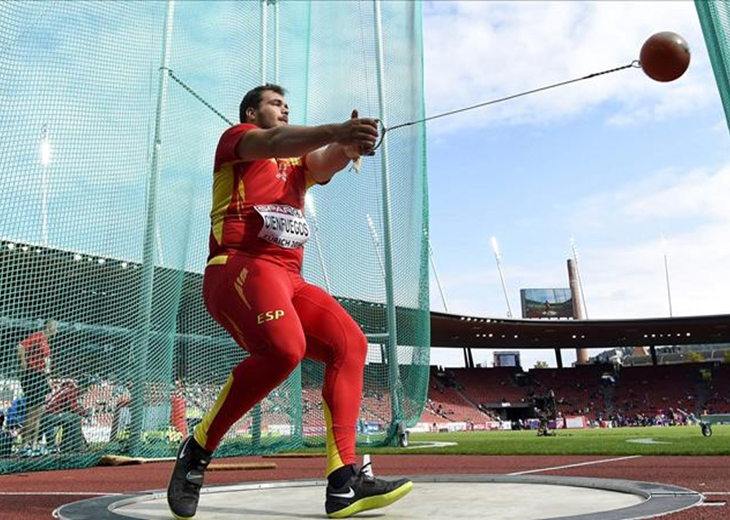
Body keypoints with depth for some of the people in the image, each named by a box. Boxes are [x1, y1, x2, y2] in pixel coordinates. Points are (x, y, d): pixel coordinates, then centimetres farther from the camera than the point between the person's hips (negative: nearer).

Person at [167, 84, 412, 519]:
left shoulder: (299, 162, 28)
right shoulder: (236, 139, 11)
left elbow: (326, 162, 4)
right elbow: (274, 144, -13)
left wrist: (348, 145, -20)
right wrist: (333, 130, -30)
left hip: (289, 280, 7)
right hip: (241, 268, -7)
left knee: (350, 343, -10)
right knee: (284, 348, -32)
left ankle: (343, 483, -13)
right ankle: (198, 450, -10)